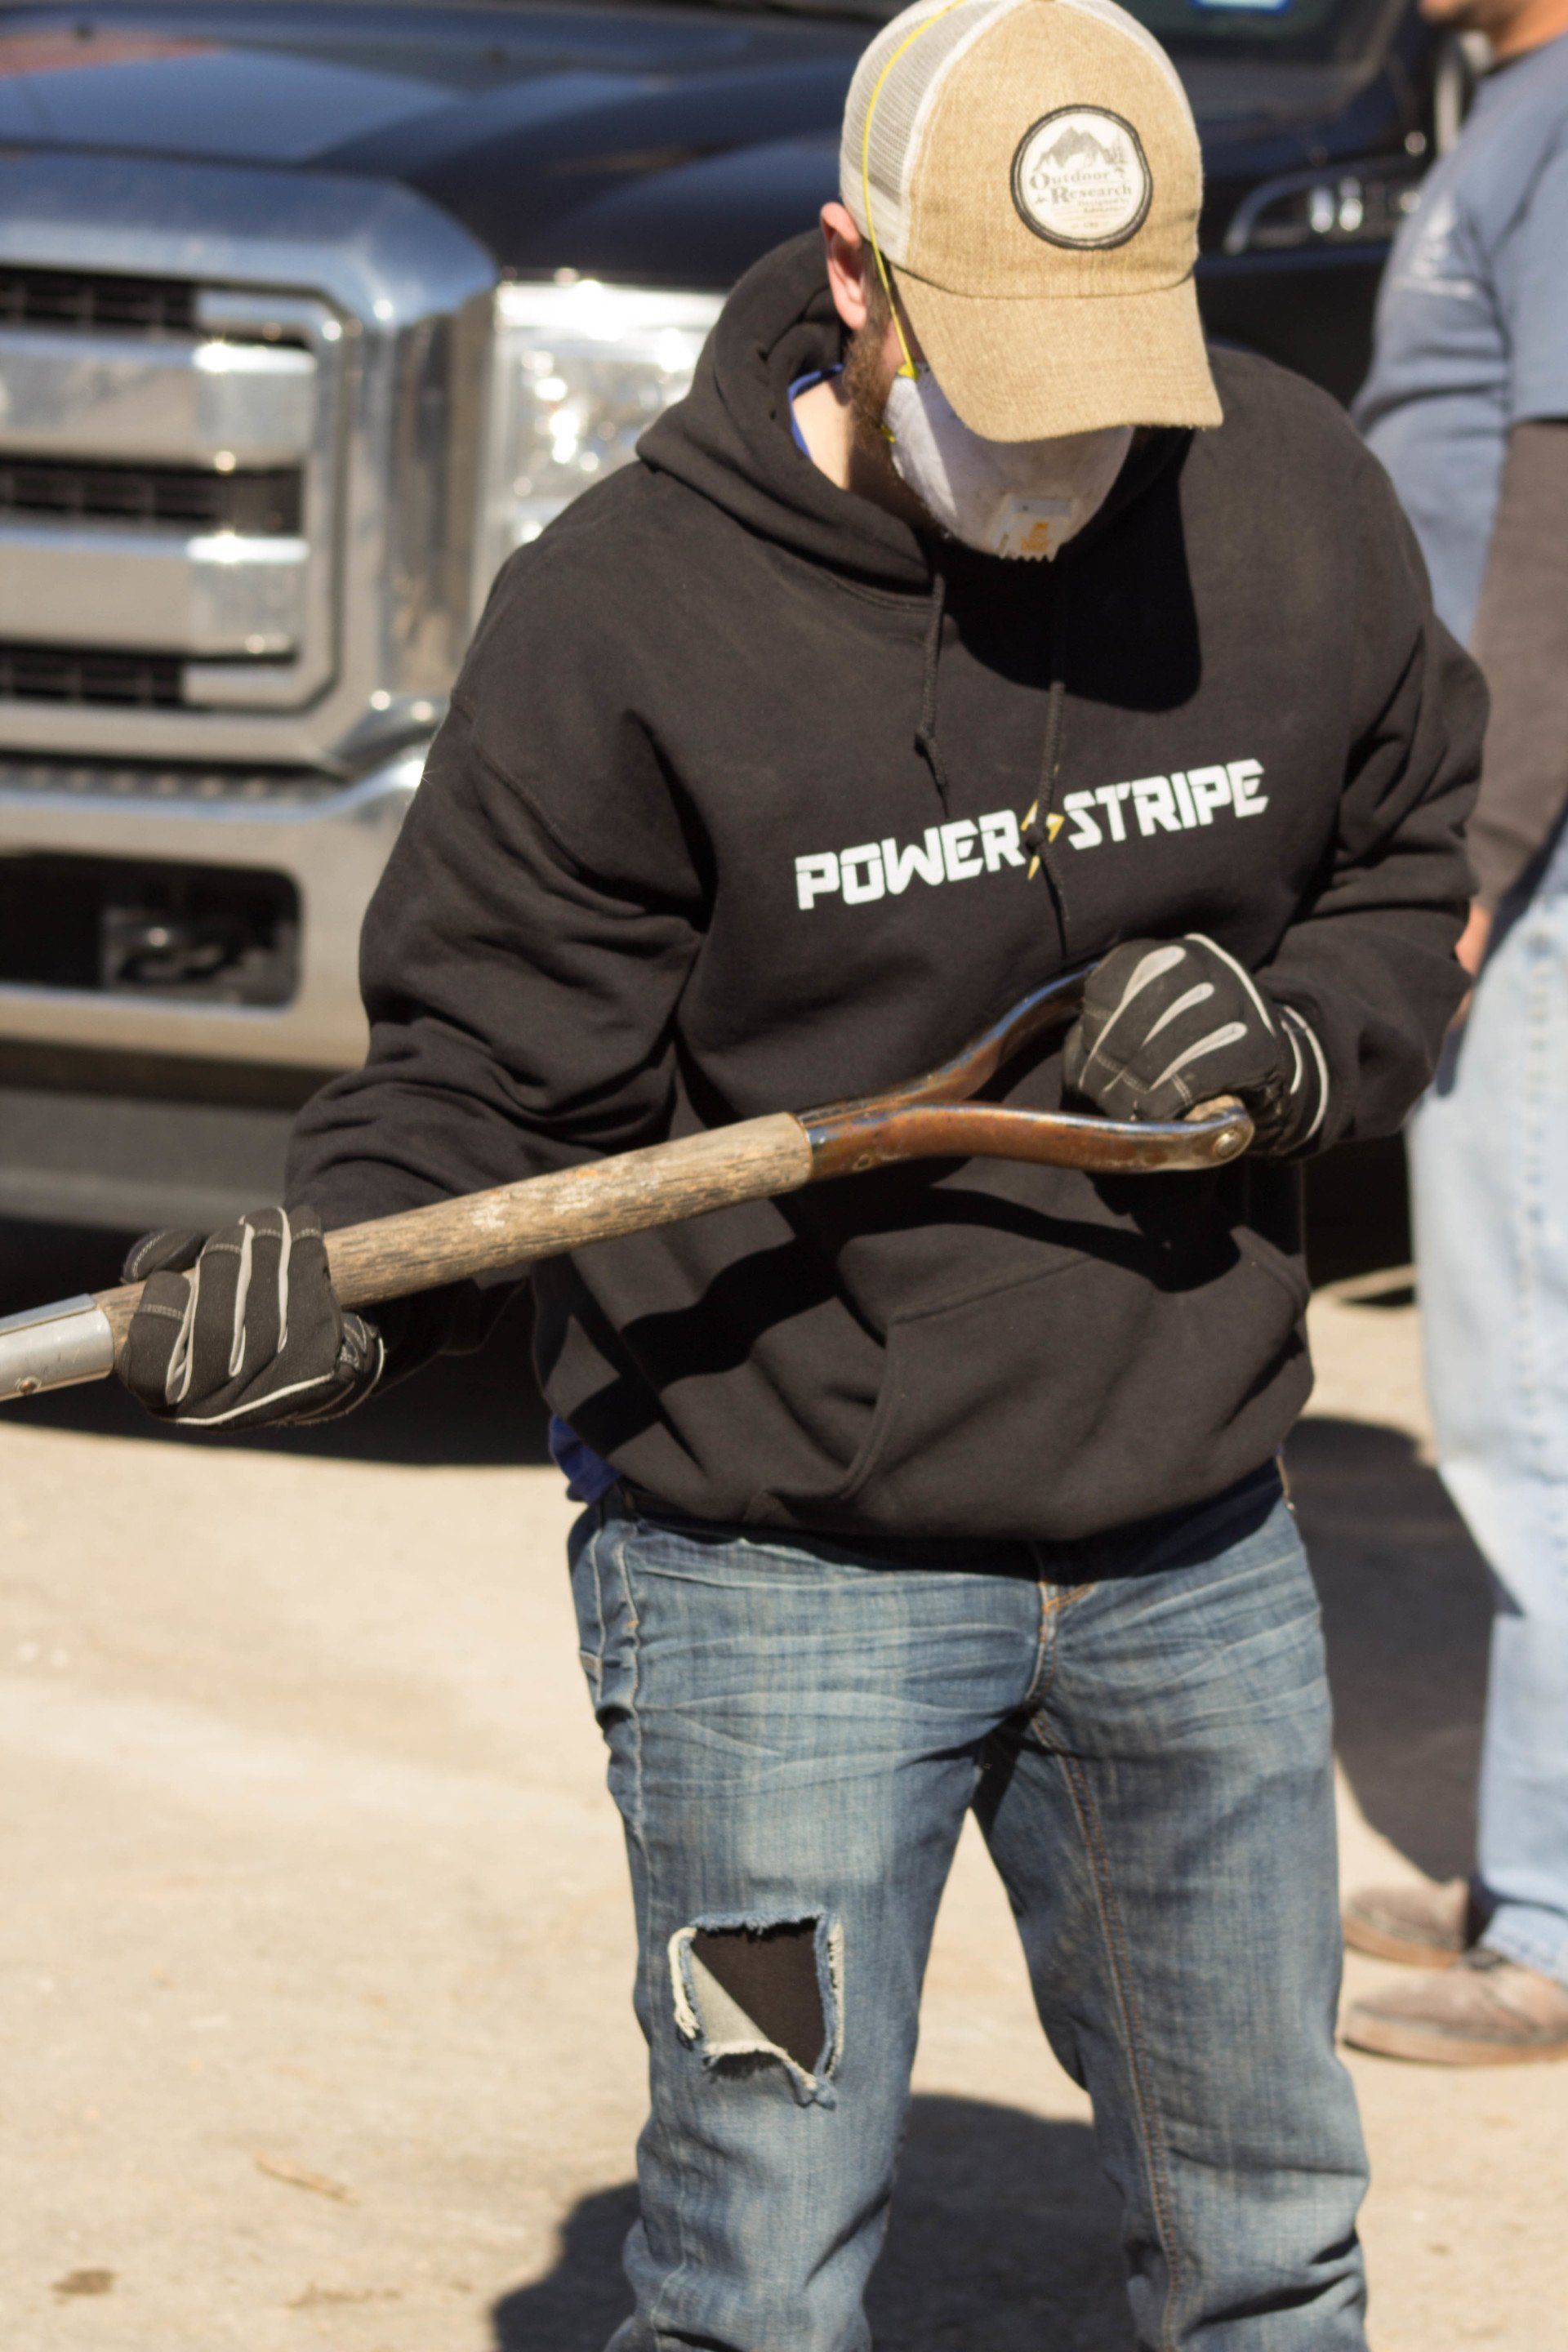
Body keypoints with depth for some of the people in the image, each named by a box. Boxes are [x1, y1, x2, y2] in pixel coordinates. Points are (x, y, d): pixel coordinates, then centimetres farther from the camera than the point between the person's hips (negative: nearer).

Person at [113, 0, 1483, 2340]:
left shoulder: (1294, 503, -2)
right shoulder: (624, 610, -14)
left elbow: (1407, 878, 13)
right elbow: (493, 1056, -9)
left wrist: (1295, 1040, -8)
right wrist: (334, 1262, -29)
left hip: (1196, 1554, 4)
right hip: (783, 1566, -4)